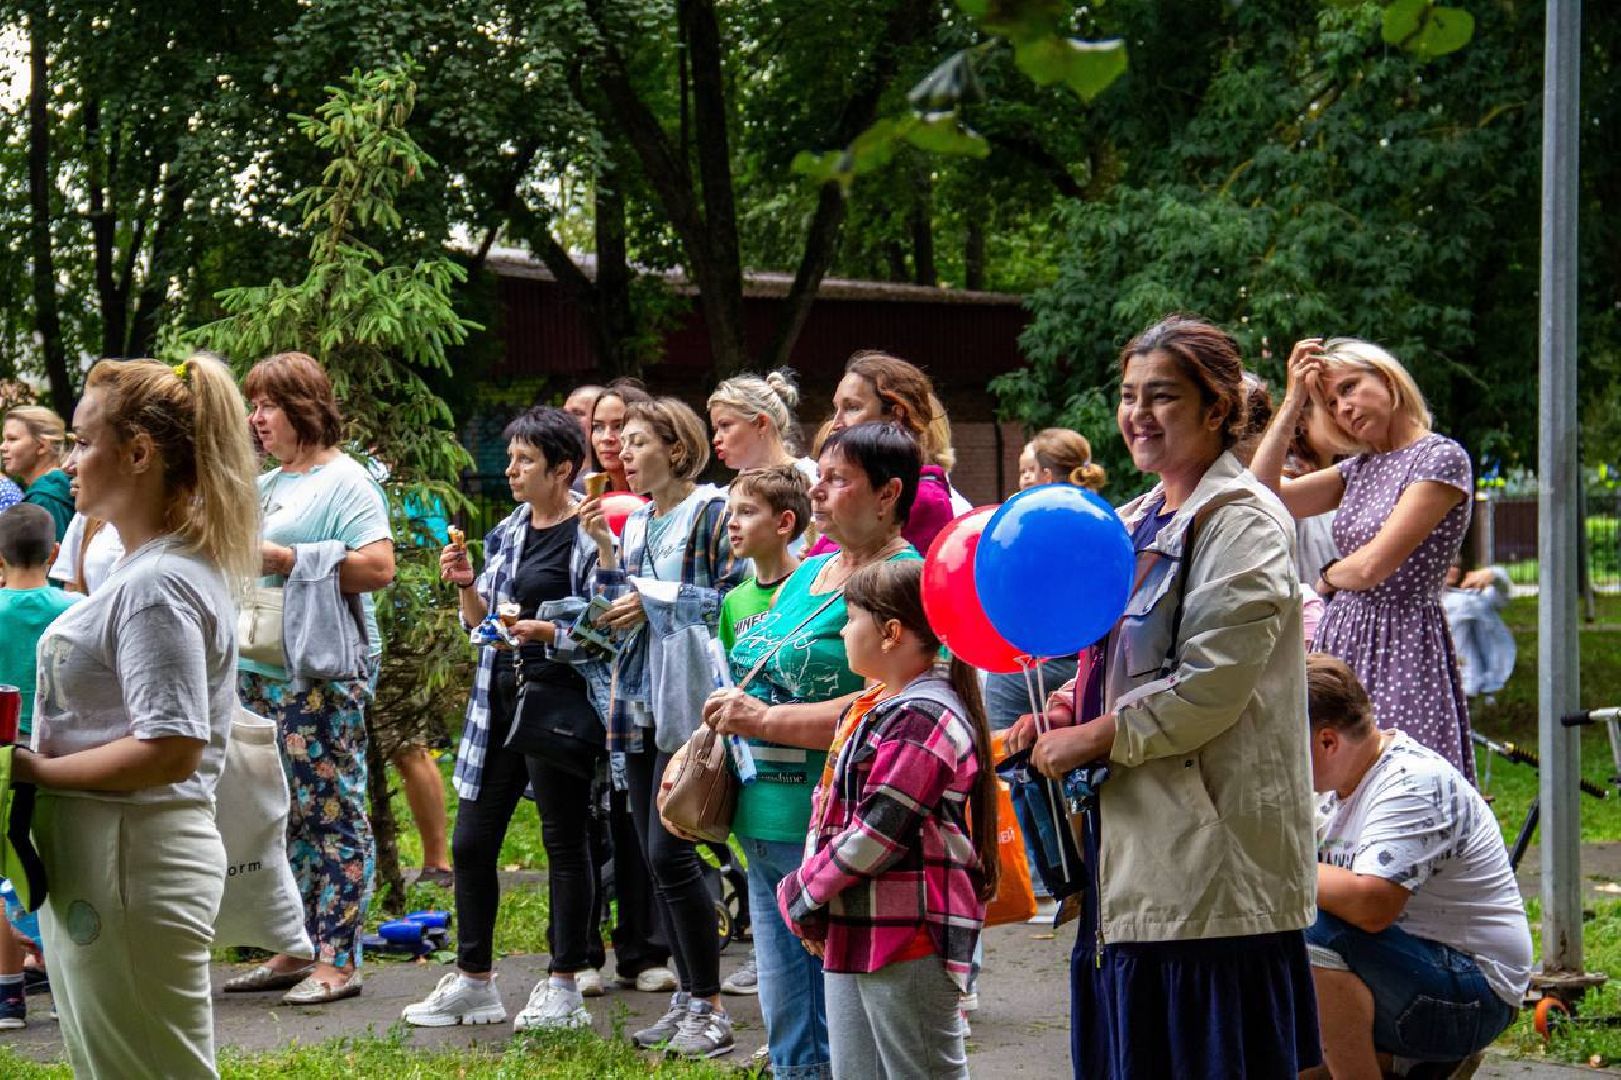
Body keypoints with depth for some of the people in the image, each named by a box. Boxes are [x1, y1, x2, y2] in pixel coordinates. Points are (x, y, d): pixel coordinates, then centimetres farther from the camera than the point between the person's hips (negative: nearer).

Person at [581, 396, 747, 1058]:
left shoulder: (712, 512, -6)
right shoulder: (634, 522, 16)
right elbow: (617, 617, 15)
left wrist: (656, 601, -14)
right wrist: (604, 550, 4)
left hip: (687, 701, -8)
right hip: (640, 702, 8)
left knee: (669, 852, -12)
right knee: (655, 856, 8)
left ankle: (711, 1009, -3)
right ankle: (688, 998, 16)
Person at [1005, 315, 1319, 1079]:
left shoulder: (1241, 521, -10)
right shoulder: (1140, 523, 17)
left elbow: (1208, 689, -18)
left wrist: (1088, 740, -11)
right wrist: (1062, 709, 5)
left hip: (1209, 853, -9)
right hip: (1135, 849, 9)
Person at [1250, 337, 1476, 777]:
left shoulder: (1442, 457, -8)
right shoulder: (1360, 468, 15)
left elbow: (1373, 566, -13)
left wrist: (1327, 579, 8)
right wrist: (1293, 401, 6)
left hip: (1402, 645, -7)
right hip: (1342, 641, 7)